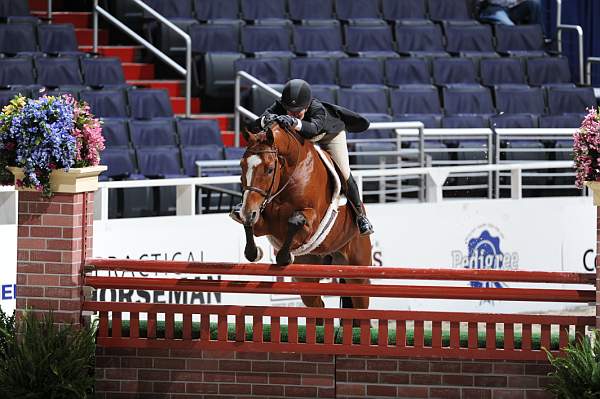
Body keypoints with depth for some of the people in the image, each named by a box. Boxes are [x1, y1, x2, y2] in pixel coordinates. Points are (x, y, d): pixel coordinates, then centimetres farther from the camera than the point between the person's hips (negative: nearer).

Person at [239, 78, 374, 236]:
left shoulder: (317, 109, -48)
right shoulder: (279, 107, -39)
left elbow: (313, 128, -70)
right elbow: (253, 127, -48)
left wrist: (295, 123, -89)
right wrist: (266, 120, -70)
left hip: (330, 135, -3)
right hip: (300, 139, 3)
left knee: (344, 175, -4)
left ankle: (360, 214, 18)